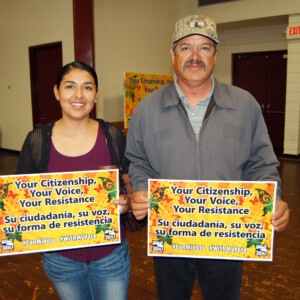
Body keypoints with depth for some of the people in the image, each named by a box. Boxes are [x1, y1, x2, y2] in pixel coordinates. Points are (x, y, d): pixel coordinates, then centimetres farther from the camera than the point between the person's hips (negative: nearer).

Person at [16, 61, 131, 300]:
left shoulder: (113, 136, -7)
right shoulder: (37, 140, -7)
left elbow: (131, 186, 3)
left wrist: (126, 203, -18)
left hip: (110, 255, 0)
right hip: (60, 258, 1)